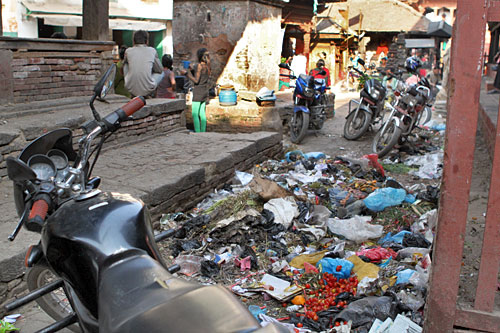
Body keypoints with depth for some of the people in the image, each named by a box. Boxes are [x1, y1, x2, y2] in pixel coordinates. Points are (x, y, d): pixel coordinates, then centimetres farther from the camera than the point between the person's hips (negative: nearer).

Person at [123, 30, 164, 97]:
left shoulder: (128, 51, 5)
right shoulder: (152, 51, 3)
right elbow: (160, 70, 13)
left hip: (131, 89, 1)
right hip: (148, 90, -1)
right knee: (161, 73, 27)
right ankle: (147, 95, 12)